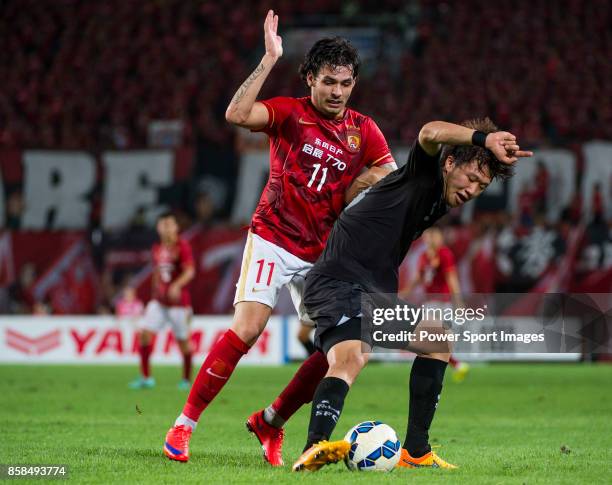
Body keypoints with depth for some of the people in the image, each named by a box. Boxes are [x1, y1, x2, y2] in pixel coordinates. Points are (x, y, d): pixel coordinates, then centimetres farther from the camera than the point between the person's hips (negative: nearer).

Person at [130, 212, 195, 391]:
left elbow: (190, 272, -17)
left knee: (183, 341, 1)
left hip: (178, 302, -5)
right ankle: (146, 377, -4)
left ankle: (186, 379, 19)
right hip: (159, 301, 5)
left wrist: (177, 285, -33)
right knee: (145, 333, -10)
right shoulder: (157, 249, 10)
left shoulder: (182, 247, -8)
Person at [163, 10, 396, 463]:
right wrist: (270, 60, -27)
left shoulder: (365, 131, 4)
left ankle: (270, 422, 15)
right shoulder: (290, 113, -6)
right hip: (273, 240, -4)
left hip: (323, 253, 4)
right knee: (246, 328, -20)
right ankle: (184, 424, -10)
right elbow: (237, 114, -24)